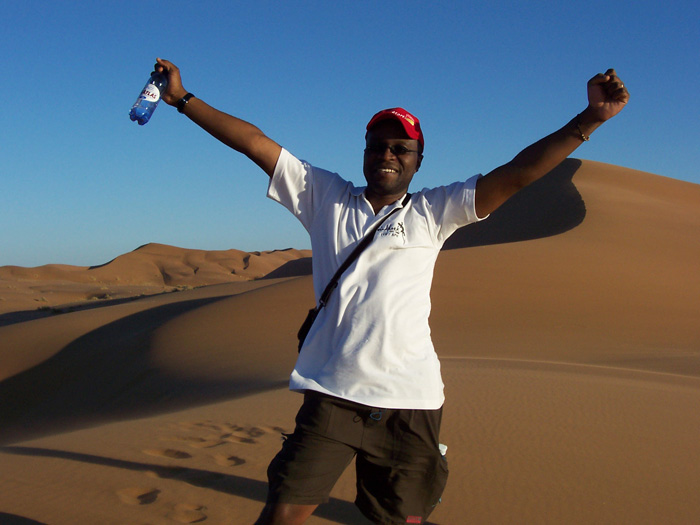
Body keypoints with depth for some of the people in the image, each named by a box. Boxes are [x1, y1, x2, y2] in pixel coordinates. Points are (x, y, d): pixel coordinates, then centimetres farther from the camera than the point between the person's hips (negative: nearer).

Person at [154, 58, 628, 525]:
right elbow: (255, 143, 7)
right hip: (331, 395, 0)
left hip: (410, 400, 1)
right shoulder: (325, 197, 10)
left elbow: (517, 174, 0)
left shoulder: (433, 212, 7)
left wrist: (590, 119, -8)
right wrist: (182, 99, 5)